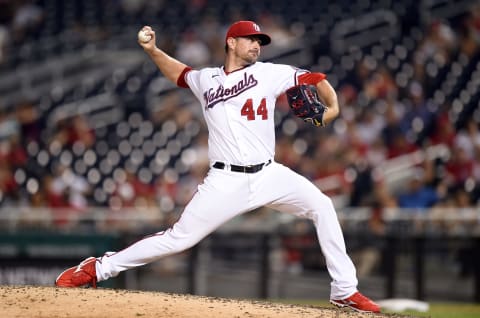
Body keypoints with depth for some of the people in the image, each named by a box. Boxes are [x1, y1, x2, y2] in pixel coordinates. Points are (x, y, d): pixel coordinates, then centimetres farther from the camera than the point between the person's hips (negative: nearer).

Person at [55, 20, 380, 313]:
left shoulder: (269, 74, 4)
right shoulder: (206, 80, 9)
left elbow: (313, 79, 2)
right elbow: (180, 72, 30)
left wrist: (333, 106, -16)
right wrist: (153, 51, 15)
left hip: (268, 174, 1)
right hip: (227, 181, -1)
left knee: (322, 206, -13)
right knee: (179, 238, -7)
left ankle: (345, 291, -4)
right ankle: (96, 269, 4)